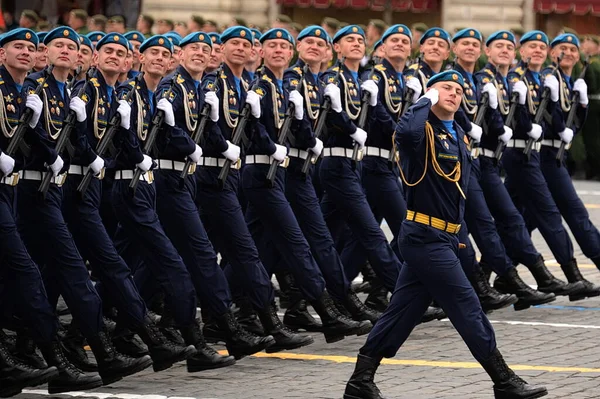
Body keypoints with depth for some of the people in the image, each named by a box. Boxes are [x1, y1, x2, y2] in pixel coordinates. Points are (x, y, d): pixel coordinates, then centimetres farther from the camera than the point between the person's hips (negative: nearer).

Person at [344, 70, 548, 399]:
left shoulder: (459, 136, 15)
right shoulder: (423, 130, -13)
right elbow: (406, 131, -38)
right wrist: (427, 100, -21)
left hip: (444, 238, 9)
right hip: (426, 237, -9)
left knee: (403, 310, 10)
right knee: (466, 307, -4)